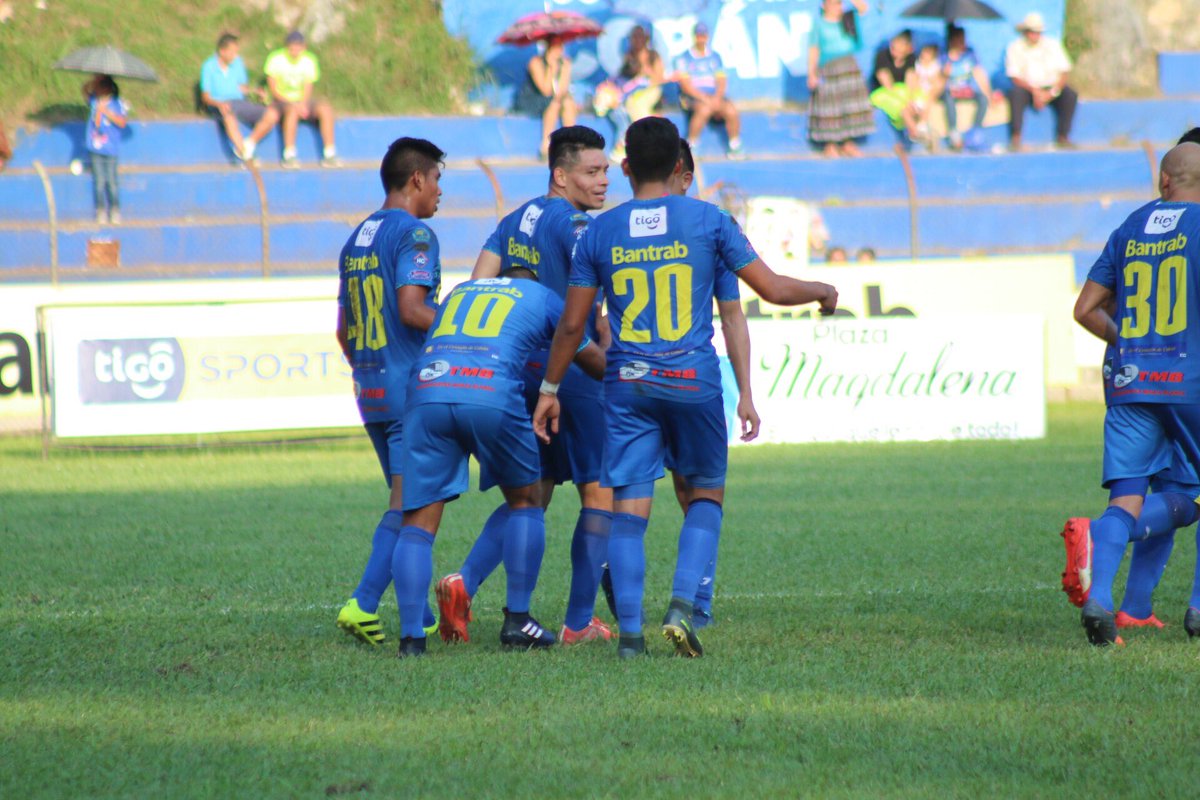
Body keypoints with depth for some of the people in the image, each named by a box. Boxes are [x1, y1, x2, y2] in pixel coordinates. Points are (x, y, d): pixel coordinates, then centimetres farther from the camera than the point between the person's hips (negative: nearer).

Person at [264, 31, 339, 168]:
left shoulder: (309, 60, 1)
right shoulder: (275, 59, -9)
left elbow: (308, 87, 1)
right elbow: (273, 89, -10)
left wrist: (303, 104, -20)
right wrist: (292, 104, -21)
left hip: (302, 101, 4)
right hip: (282, 100, -4)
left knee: (326, 108, -22)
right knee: (293, 110, -37)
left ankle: (329, 155, -21)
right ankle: (289, 156, -37)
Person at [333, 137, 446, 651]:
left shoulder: (355, 240, 17)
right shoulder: (414, 234, -9)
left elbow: (344, 329, 20)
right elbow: (412, 309, -20)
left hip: (369, 387, 8)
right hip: (411, 385, -8)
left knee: (408, 500, 12)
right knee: (408, 502, -8)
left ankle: (421, 617, 12)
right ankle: (364, 604, -17)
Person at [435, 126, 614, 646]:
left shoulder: (514, 222, 12)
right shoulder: (576, 224, -11)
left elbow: (478, 287, 9)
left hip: (518, 369, 8)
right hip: (570, 372, -8)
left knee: (531, 493, 13)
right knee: (600, 493, 3)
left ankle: (465, 580, -9)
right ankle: (579, 622, 2)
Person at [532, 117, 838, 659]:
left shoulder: (599, 233, 4)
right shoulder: (708, 220, -1)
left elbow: (572, 324, 5)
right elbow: (772, 289, 1)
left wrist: (550, 388, 16)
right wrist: (821, 293, 21)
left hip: (628, 385, 1)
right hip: (694, 382, -1)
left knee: (628, 509, 2)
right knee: (706, 492, 16)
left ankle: (630, 633, -5)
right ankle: (682, 606, -2)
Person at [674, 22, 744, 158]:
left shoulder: (715, 58, 15)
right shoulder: (683, 59, 3)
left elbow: (722, 81, 7)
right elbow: (685, 85, -6)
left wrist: (717, 98, -13)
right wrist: (705, 98, -18)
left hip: (715, 96, 3)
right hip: (692, 97, -3)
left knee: (731, 110, -26)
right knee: (704, 109, -37)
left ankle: (735, 146, -11)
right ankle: (690, 146, -26)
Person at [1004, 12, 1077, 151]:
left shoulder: (1052, 45, 4)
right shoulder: (1015, 47, -2)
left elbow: (1064, 72, -2)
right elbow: (1014, 76, -9)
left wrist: (1052, 93, -18)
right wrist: (1035, 92, -22)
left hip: (1050, 87, 2)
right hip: (1027, 87, -2)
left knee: (1070, 95, -27)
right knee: (1016, 93, -35)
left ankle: (1062, 137, -21)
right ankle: (1016, 138, -34)